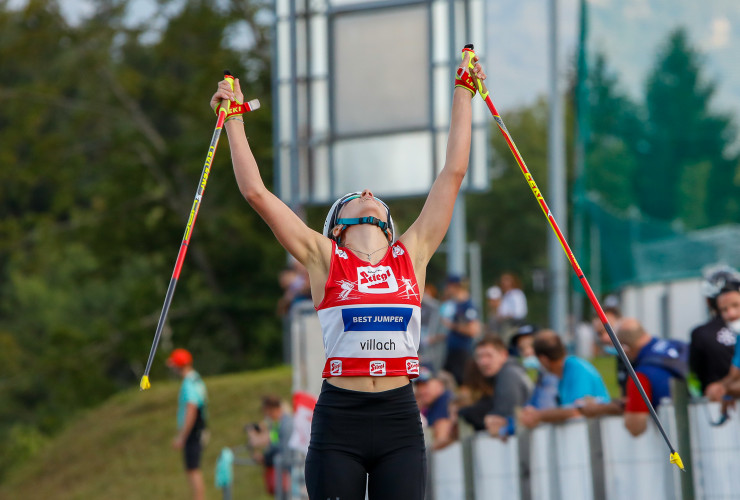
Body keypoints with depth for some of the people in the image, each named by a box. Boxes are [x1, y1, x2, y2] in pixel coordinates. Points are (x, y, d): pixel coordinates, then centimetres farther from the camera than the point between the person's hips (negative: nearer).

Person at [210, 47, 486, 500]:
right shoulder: (324, 258, 7)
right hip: (339, 420, -1)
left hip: (400, 417, 2)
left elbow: (454, 172, 15)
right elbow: (255, 191, 5)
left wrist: (463, 94, 21)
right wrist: (234, 119, 12)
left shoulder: (412, 254, 11)